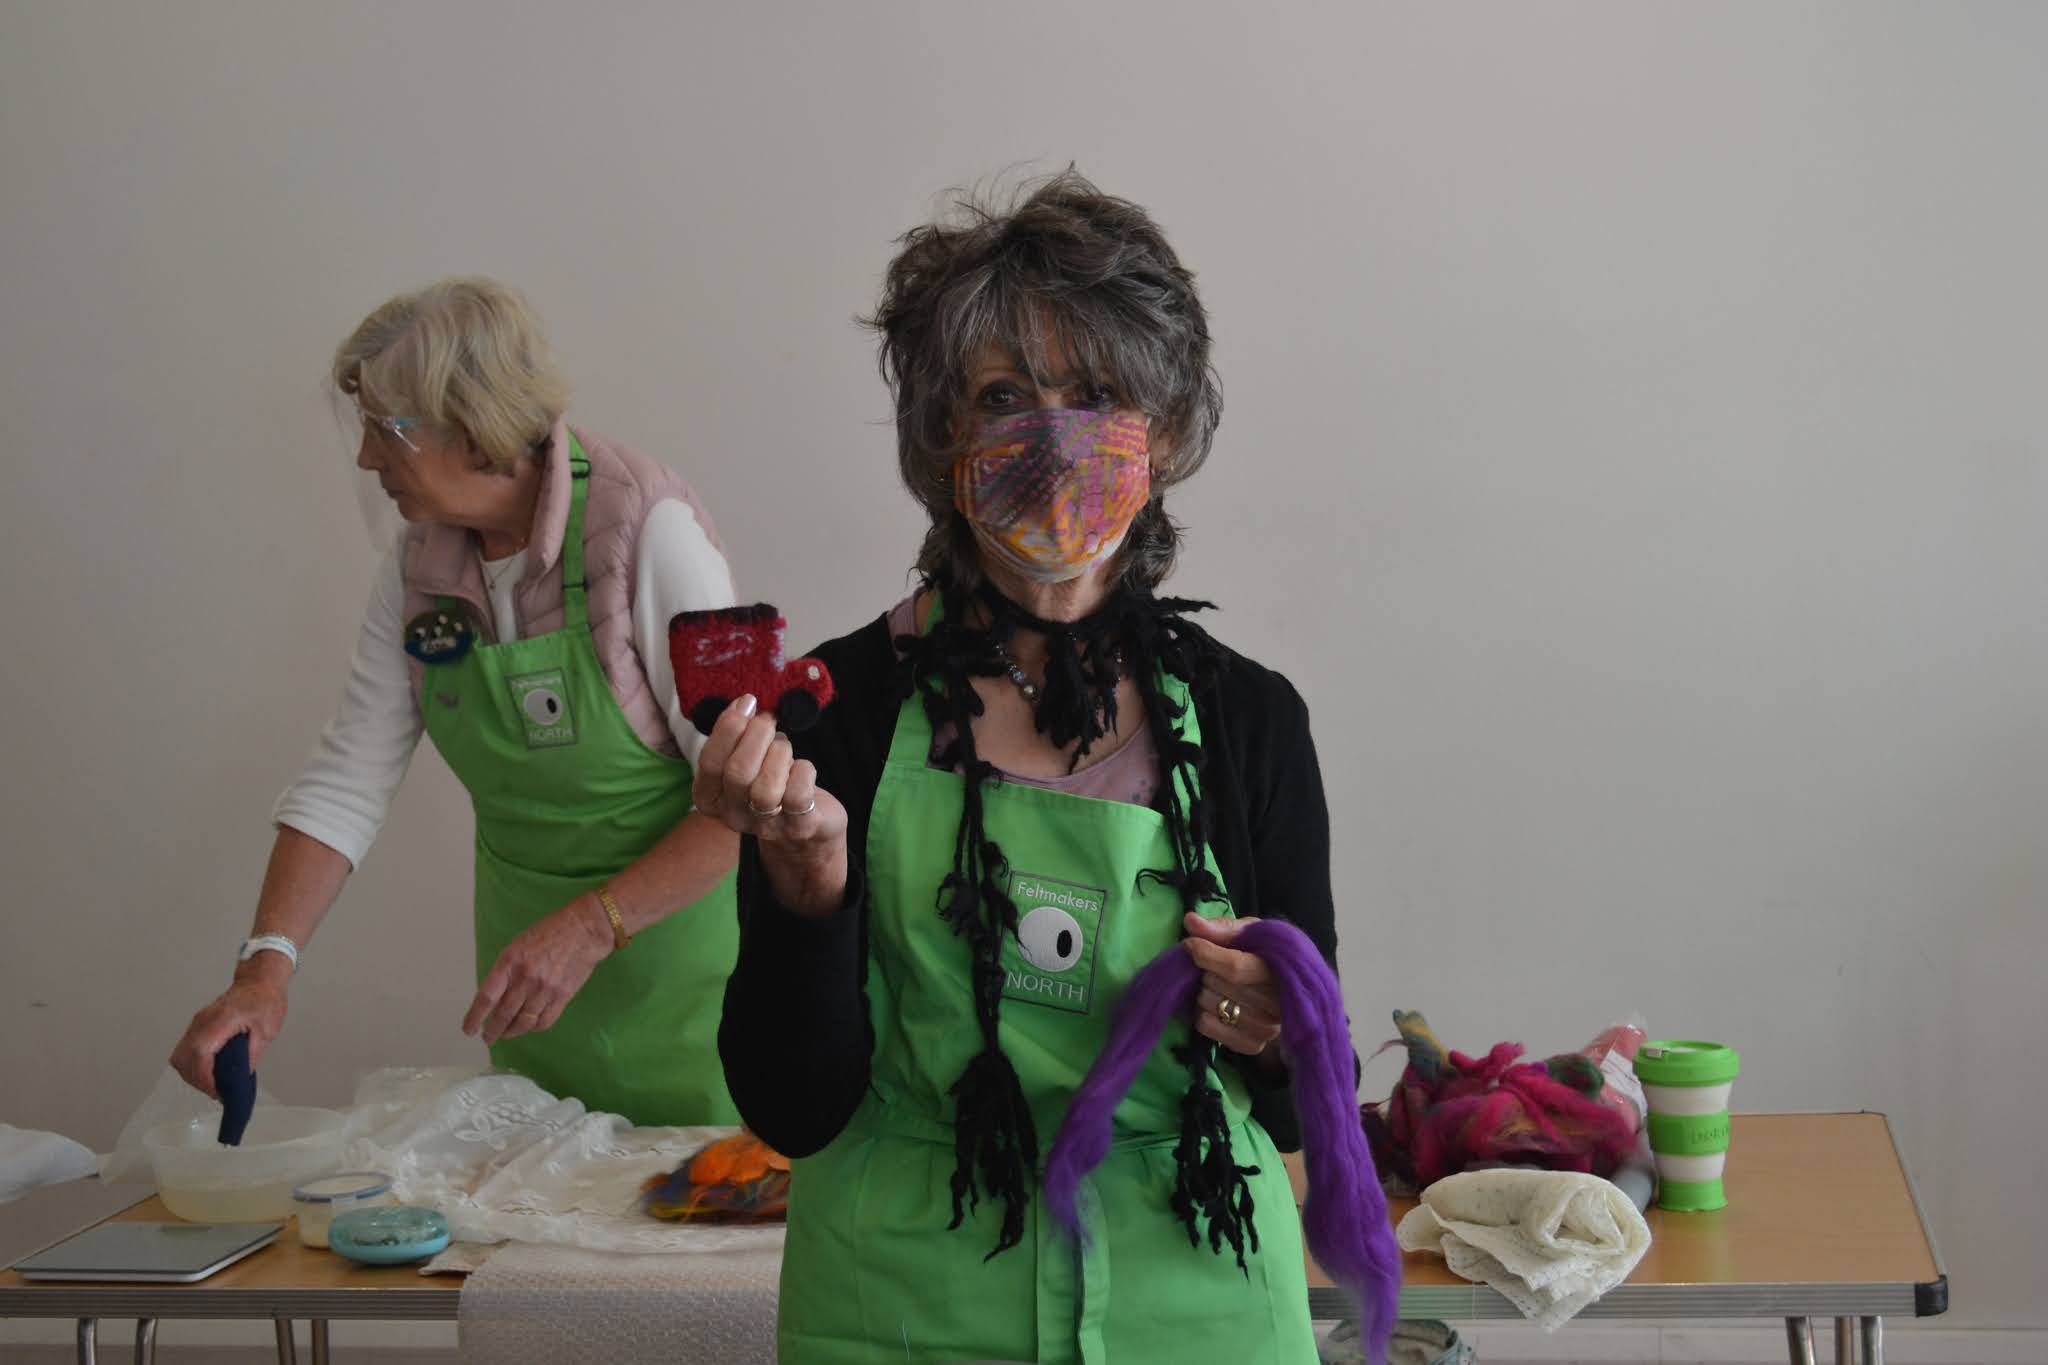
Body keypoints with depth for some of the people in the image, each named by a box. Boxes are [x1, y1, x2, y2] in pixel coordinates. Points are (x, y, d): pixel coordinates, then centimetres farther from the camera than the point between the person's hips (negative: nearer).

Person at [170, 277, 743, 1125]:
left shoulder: (646, 530, -19)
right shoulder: (421, 563, 0)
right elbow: (346, 784, -1)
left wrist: (590, 928, -28)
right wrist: (264, 964, -13)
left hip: (675, 938, -5)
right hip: (530, 957, 5)